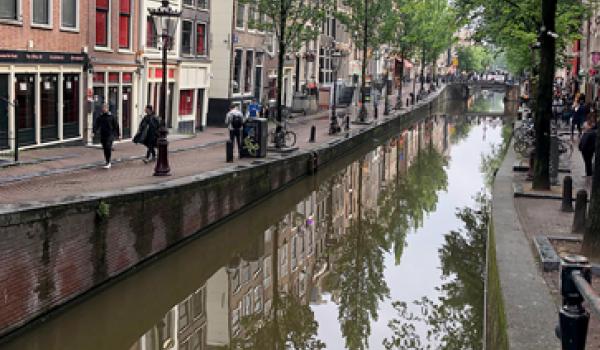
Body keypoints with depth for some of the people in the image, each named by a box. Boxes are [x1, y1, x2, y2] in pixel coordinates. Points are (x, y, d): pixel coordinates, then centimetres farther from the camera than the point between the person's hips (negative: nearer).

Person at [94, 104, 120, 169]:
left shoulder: (111, 116, -2)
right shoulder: (100, 117, 9)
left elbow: (116, 126, 2)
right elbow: (97, 125, 3)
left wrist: (118, 134, 3)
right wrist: (95, 132, -13)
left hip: (110, 135, -5)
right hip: (103, 135, 5)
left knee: (108, 148, -16)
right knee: (105, 149, 8)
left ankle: (108, 162, -12)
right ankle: (108, 163, 18)